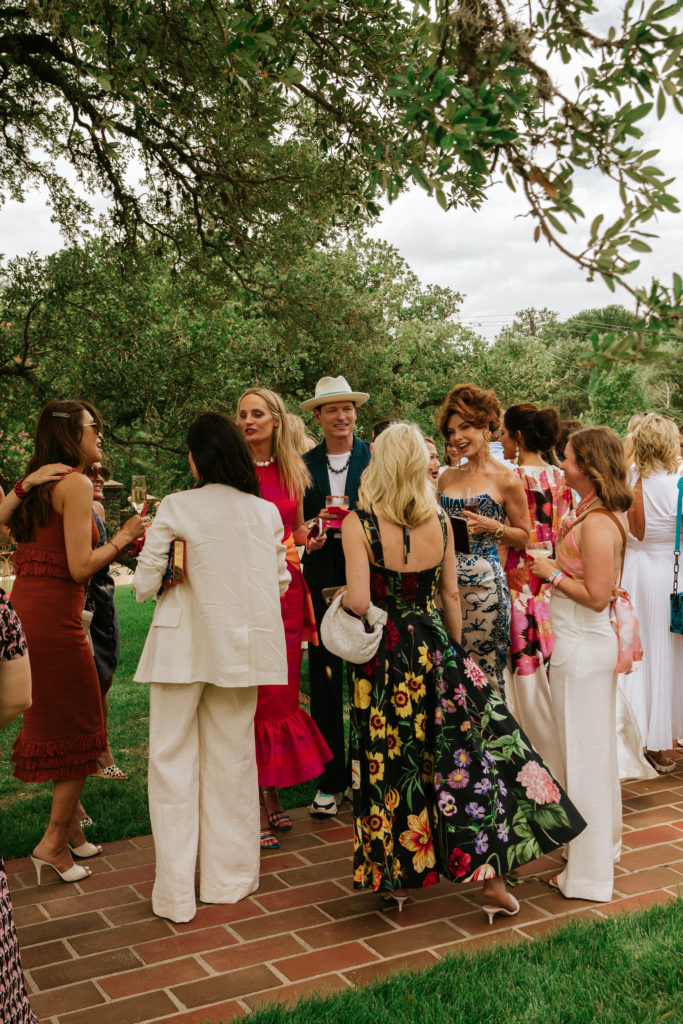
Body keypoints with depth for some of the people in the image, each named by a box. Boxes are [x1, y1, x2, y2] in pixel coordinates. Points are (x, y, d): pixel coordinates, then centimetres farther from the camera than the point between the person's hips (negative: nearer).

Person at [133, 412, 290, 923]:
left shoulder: (175, 508, -10)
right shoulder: (267, 513, 1)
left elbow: (145, 584, -8)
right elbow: (280, 583, 7)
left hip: (185, 646, -3)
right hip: (242, 647, 3)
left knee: (174, 762, 8)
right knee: (232, 757, 16)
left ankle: (177, 894, 12)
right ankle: (230, 878, 26)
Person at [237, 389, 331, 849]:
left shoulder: (294, 470, 11)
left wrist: (310, 538, 0)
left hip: (287, 589, 5)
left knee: (282, 694, 10)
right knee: (254, 697, -5)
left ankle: (273, 796, 23)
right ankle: (254, 809, 5)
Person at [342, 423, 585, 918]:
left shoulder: (359, 523, -14)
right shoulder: (439, 521, -2)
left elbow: (359, 601, -20)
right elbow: (451, 594, 5)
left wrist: (339, 597, 3)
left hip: (386, 657, -2)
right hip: (435, 648, 3)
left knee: (392, 765, 11)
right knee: (467, 753, 8)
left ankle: (399, 875, 24)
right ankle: (490, 874, 11)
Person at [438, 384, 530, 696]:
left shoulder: (506, 480, -2)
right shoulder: (447, 477, 12)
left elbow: (524, 537, 2)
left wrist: (489, 526, -12)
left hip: (484, 582, -4)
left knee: (483, 666, -1)